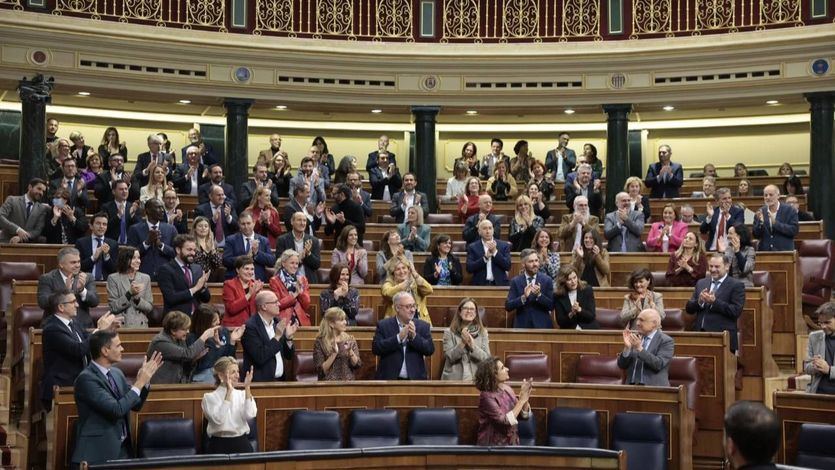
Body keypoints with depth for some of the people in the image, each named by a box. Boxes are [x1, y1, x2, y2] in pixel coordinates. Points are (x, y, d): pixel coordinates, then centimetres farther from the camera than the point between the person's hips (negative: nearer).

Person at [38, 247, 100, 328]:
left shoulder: (87, 278, 9)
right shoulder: (47, 279, 2)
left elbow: (95, 302, -1)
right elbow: (42, 303, -11)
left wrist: (82, 289, -19)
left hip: (82, 326, 2)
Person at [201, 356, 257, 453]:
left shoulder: (242, 394, 9)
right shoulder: (210, 397, 0)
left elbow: (250, 415, -9)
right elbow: (219, 419, -17)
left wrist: (247, 388, -12)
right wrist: (229, 392, -16)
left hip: (241, 443, 3)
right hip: (219, 445, -3)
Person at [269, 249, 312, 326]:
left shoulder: (302, 279, 16)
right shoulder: (275, 281, 5)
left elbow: (306, 305, 9)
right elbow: (277, 305, -2)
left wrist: (300, 291, -5)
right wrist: (293, 295, -5)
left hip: (302, 321, 3)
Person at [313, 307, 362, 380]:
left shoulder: (350, 340, 8)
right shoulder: (320, 342, -1)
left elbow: (357, 365, 3)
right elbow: (320, 370, -6)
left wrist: (350, 351, -11)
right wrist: (334, 354, -14)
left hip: (348, 382, 2)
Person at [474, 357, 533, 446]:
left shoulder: (507, 389, 3)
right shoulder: (487, 396, -16)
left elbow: (524, 415, 7)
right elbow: (506, 421, -22)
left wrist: (525, 397, -10)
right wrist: (522, 400, -19)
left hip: (511, 442, 6)